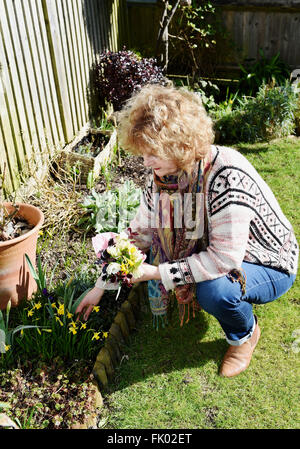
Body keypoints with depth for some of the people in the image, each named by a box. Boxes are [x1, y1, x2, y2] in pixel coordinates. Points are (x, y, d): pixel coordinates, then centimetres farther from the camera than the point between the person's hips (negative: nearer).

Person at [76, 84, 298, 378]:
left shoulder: (226, 174, -34)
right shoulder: (162, 175, -11)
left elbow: (225, 256, -35)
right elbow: (138, 234, -3)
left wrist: (158, 273, -30)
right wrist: (101, 286, -1)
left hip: (270, 267, -6)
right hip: (211, 253, 7)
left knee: (214, 290, -34)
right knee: (154, 251, -8)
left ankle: (245, 334, 2)